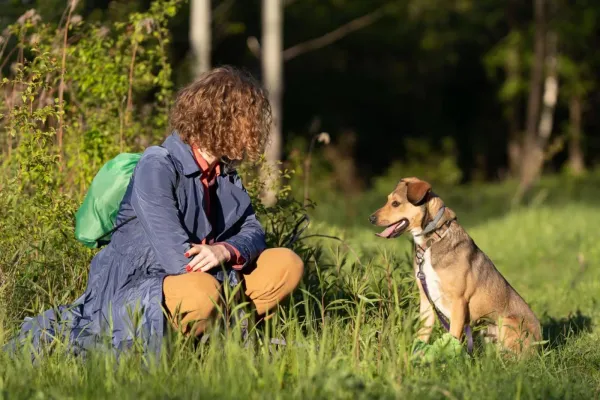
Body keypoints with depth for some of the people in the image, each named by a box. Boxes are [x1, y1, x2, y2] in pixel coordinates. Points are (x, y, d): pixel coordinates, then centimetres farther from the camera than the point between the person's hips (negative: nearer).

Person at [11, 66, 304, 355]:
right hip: (133, 287, -8)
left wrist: (226, 250, -17)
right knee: (200, 291, -41)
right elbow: (177, 257, -24)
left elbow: (253, 231, 6)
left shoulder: (225, 172, 10)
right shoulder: (157, 167, -17)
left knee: (287, 264, -3)